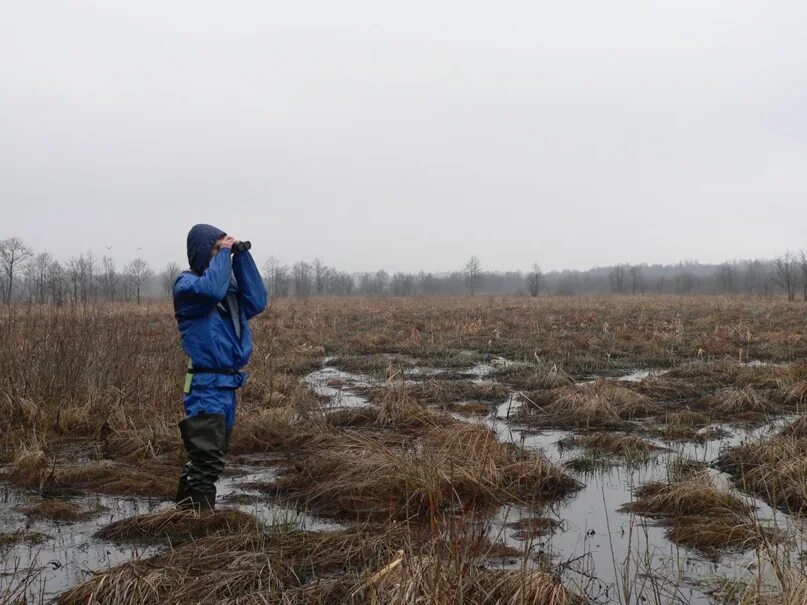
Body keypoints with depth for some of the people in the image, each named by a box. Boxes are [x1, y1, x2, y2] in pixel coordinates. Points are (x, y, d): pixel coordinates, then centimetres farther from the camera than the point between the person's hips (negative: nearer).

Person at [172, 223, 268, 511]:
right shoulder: (187, 283, -7)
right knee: (208, 460, -11)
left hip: (228, 386, 8)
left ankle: (187, 510, 29)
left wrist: (241, 256, 0)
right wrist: (223, 254, -16)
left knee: (207, 459, 17)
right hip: (206, 387, -8)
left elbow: (256, 303, 2)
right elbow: (212, 290, -29)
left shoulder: (228, 283, 15)